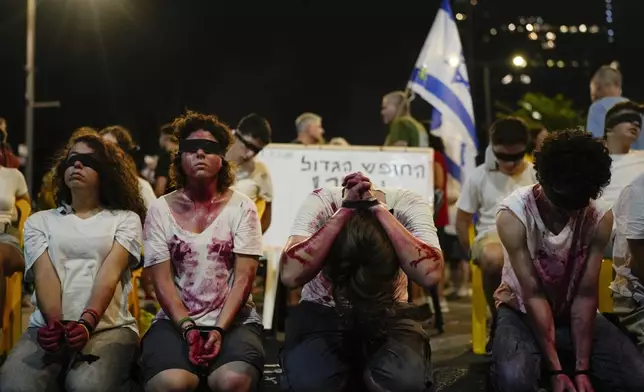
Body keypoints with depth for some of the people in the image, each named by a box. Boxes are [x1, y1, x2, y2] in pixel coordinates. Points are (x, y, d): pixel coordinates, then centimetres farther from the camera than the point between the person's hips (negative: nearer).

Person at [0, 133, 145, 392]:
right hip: (49, 327, 2)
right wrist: (55, 323, -19)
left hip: (109, 327, -1)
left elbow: (110, 274, -4)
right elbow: (45, 275, 2)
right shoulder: (39, 221, 19)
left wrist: (88, 322, -23)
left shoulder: (126, 219, 14)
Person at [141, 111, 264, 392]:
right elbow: (162, 281, -1)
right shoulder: (161, 210, 5)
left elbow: (244, 278, -4)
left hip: (234, 321, 0)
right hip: (176, 322, 0)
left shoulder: (241, 207, 3)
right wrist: (188, 328, -14)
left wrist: (220, 330, -15)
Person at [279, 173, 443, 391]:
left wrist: (378, 208, -37)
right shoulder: (321, 203, -24)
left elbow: (431, 274, -38)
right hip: (322, 312, 0)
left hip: (386, 314, 1)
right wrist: (346, 211, -38)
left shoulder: (409, 205, -22)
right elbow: (290, 275, -38)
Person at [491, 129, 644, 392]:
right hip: (522, 312, -3)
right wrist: (556, 370, -23)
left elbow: (586, 294, -14)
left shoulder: (601, 216, -16)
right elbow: (533, 295, -23)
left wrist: (582, 368, -19)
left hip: (574, 313, 3)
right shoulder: (513, 215, -25)